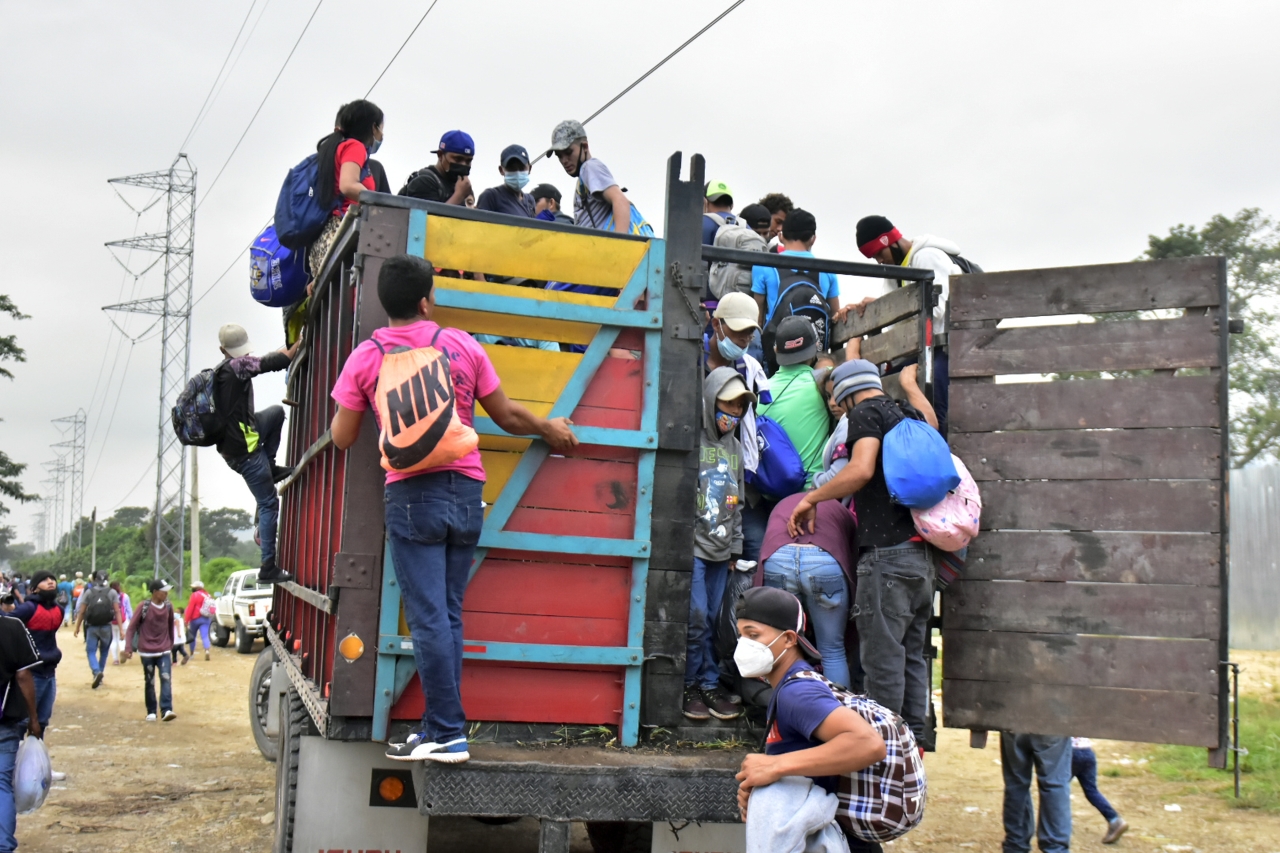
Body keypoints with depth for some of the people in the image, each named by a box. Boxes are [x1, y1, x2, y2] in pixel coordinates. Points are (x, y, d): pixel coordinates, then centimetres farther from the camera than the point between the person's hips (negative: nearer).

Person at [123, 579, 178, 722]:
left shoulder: (168, 606, 0)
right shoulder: (144, 607, -12)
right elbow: (132, 627, -10)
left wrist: (171, 645, 20)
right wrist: (128, 648, -16)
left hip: (164, 651, 2)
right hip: (147, 652, -2)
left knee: (166, 679, -13)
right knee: (149, 682, 7)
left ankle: (166, 710, -19)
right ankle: (151, 712, 18)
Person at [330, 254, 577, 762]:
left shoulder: (365, 358, -1)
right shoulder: (462, 345, 4)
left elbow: (342, 438, 5)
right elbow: (507, 416, 10)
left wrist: (349, 405, 25)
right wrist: (550, 429, 28)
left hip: (412, 494, -3)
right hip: (466, 491, 3)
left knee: (428, 618, -3)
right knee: (449, 615, 11)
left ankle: (447, 734, -4)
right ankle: (441, 729, 14)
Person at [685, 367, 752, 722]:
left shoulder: (736, 447, 17)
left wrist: (735, 546, 17)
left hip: (721, 549, 6)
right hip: (692, 545, -6)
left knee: (714, 620, 7)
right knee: (696, 616, -9)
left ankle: (710, 684, 15)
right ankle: (689, 685, 4)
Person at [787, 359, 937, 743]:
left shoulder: (866, 413, -3)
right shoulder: (906, 416, 20)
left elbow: (861, 469, -19)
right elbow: (931, 422, 44)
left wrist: (812, 498, -10)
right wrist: (909, 382, 53)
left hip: (886, 554, -9)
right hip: (921, 555, 9)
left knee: (882, 655, -6)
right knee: (912, 654, 11)